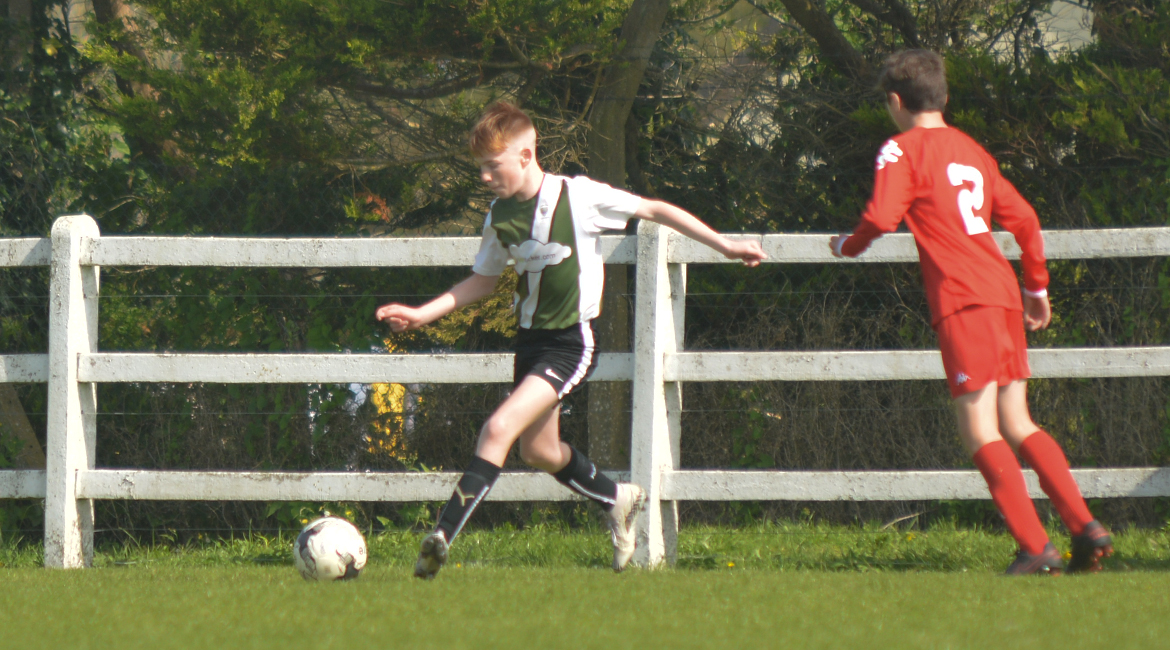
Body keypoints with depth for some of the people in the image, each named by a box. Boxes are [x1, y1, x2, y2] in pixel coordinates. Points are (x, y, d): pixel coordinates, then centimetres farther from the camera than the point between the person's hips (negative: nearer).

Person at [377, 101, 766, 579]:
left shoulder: (578, 196, -14)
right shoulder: (500, 215, 2)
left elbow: (654, 210, -5)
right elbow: (483, 280, 16)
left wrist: (723, 246, -3)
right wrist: (422, 315, 6)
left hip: (572, 342, -7)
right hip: (531, 338, 7)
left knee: (499, 428, -21)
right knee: (538, 450, 16)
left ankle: (441, 539, -26)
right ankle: (617, 501, 43)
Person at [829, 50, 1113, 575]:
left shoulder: (903, 150, 0)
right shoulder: (971, 149, 22)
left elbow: (881, 217, -13)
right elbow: (1022, 218, 23)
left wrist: (847, 246, 7)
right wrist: (1037, 287, 32)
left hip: (961, 299, -7)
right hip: (1003, 293, 7)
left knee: (979, 431, -7)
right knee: (1016, 424, 13)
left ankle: (1036, 548, -15)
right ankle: (1086, 528, 4)